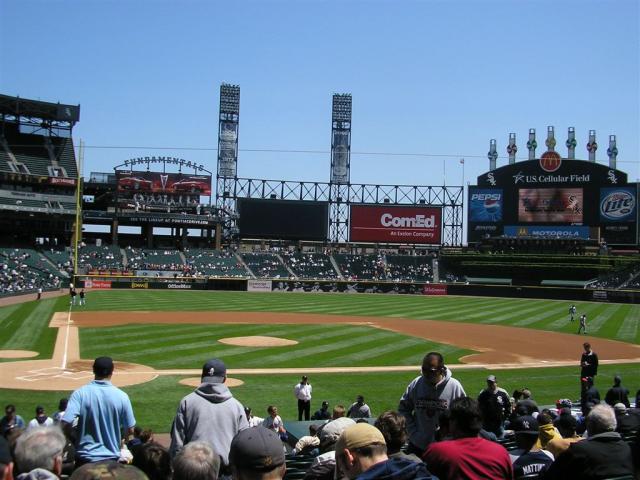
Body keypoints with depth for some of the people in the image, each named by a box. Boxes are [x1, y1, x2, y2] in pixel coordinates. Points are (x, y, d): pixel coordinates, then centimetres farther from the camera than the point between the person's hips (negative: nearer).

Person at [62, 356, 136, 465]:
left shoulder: (80, 393, -10)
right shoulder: (122, 396, -7)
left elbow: (65, 424, -17)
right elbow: (130, 430, -1)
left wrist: (75, 439, 2)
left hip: (85, 457, 0)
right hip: (111, 458, 0)